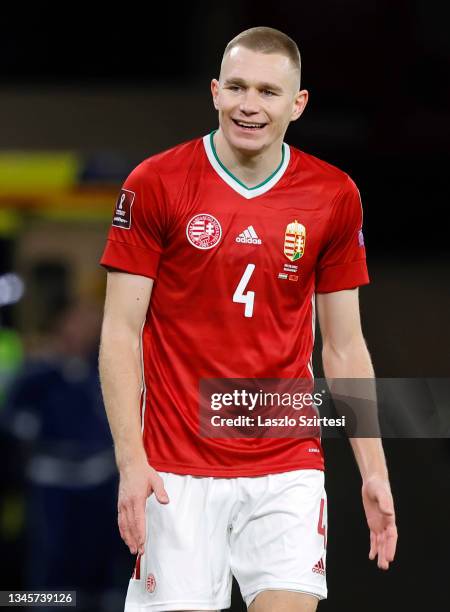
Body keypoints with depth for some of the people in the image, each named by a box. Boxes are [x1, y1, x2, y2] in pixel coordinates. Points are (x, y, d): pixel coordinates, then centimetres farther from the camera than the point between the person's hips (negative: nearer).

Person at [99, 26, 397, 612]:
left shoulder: (334, 197, 4)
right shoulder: (154, 184, -3)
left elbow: (344, 347, 10)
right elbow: (121, 333, -3)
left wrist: (374, 472, 5)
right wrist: (131, 460, -12)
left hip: (289, 468, 2)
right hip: (177, 471, -2)